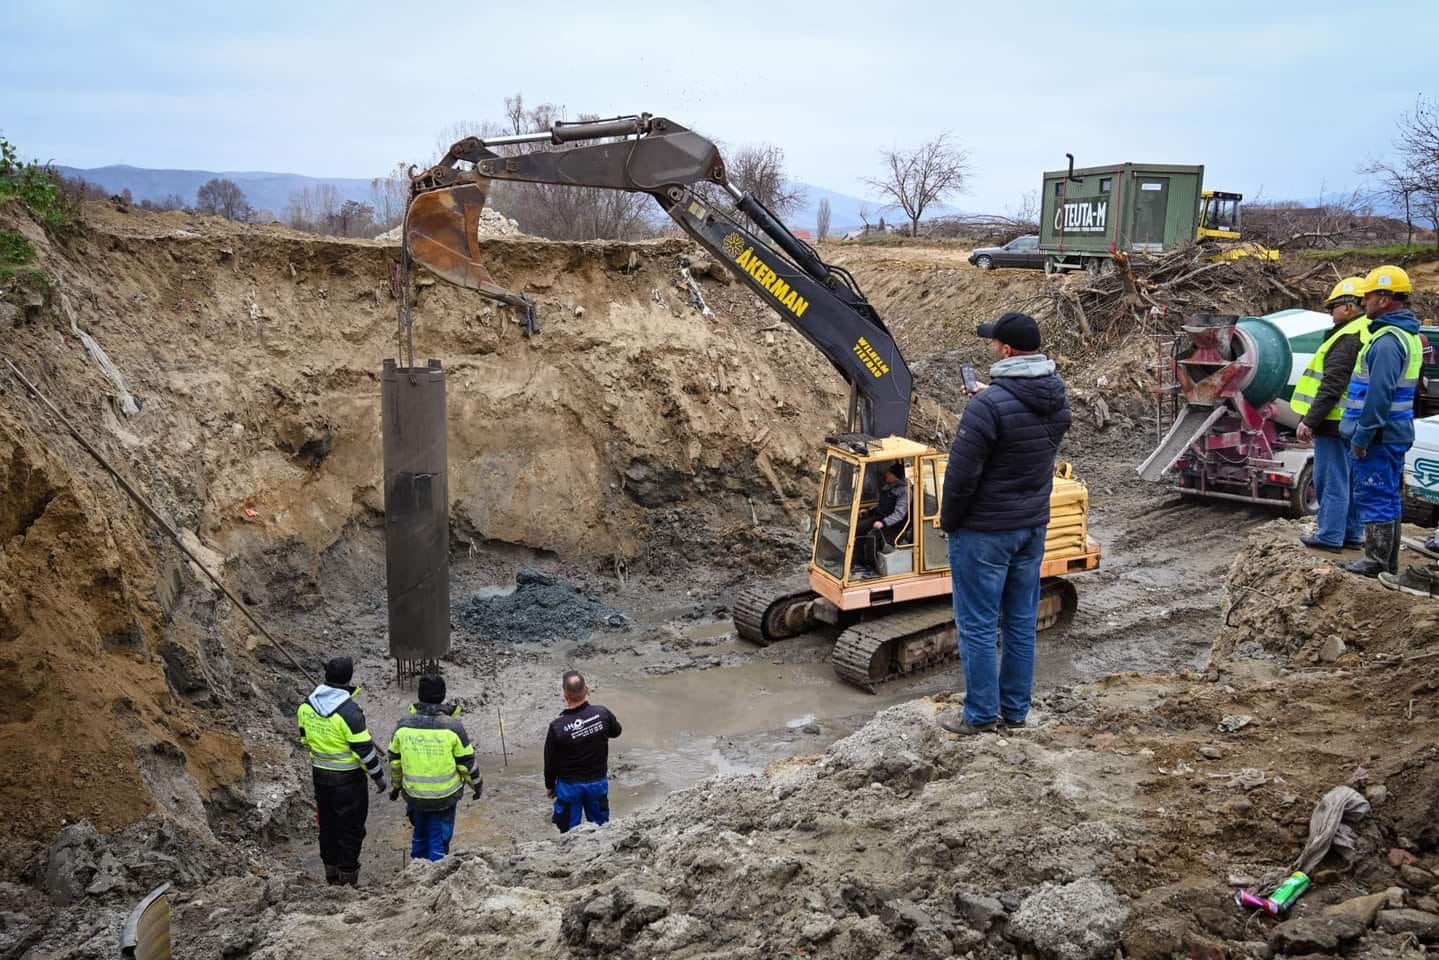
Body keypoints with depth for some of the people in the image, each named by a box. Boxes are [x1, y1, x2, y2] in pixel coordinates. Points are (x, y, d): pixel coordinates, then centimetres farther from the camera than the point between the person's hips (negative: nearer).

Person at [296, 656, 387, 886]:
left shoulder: (306, 705, -5)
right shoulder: (349, 711, -25)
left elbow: (305, 737, 9)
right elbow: (364, 749, -20)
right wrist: (378, 776, -8)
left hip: (320, 773, 6)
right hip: (348, 778, -6)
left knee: (327, 823, 20)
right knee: (350, 827, 8)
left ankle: (331, 872, 32)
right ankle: (347, 877, 15)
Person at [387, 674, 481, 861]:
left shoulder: (404, 724, -7)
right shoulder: (452, 726, -17)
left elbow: (395, 760, 5)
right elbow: (466, 762, -9)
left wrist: (396, 785, 21)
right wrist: (477, 784, 8)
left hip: (414, 794, 3)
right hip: (445, 796, -3)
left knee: (419, 834, 23)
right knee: (438, 838, 10)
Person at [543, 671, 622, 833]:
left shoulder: (557, 726, -24)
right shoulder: (601, 713, -18)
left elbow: (551, 762, -11)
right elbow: (616, 731, 6)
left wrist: (549, 786, 6)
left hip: (569, 785, -2)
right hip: (598, 782, 2)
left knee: (570, 831, 15)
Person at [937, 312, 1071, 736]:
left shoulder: (990, 405, -24)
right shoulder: (1058, 397, 1)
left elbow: (961, 474, -21)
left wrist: (948, 521, -4)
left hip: (985, 530, -8)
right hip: (1033, 525, 8)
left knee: (978, 626, 4)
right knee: (1022, 622, 15)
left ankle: (981, 715, 14)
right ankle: (1015, 709, 26)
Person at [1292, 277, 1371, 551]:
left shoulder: (1348, 339, -17)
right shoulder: (1364, 335, 15)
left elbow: (1331, 387, -23)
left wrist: (1309, 421, -20)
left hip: (1335, 423, -10)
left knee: (1332, 481, -3)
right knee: (1349, 480, 16)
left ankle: (1330, 536, 2)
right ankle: (1352, 534, 23)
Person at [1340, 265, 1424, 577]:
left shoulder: (1387, 340, -19)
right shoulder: (1406, 335, 15)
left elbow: (1379, 395, -25)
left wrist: (1362, 435, -20)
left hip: (1379, 435, -10)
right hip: (1396, 434, 10)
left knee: (1375, 497, -4)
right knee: (1389, 497, 16)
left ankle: (1376, 562, 2)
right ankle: (1388, 562, 25)